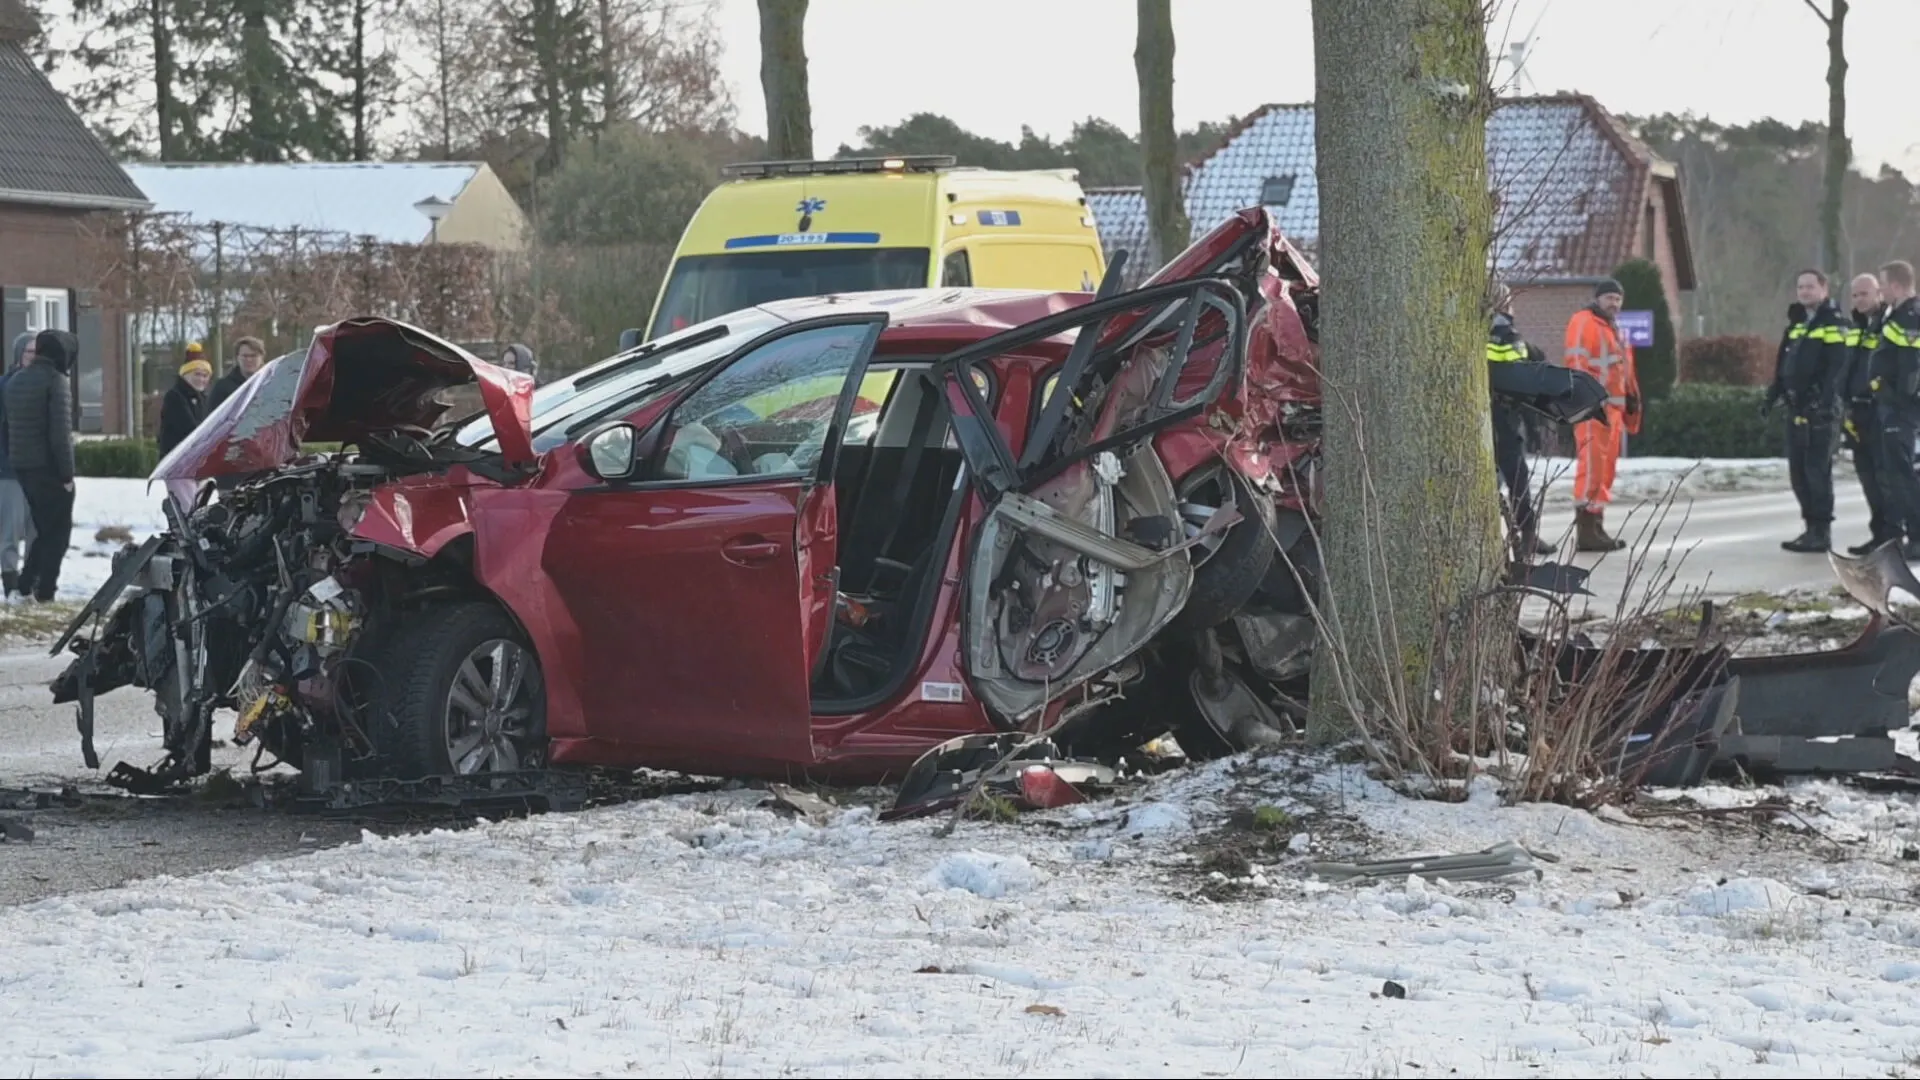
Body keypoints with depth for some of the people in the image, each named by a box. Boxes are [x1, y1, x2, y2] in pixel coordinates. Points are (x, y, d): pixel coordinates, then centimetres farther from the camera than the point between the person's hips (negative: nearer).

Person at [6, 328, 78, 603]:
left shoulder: (15, 382, 14)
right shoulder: (54, 380, -13)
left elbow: (8, 427, 16)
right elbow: (60, 431, -18)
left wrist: (12, 459, 16)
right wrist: (67, 473, -14)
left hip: (22, 467, 8)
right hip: (48, 467, -8)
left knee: (44, 528, 17)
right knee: (58, 531, 0)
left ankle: (27, 582, 11)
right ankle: (45, 590, -4)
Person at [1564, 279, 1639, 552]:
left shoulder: (1613, 329, 24)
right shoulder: (1583, 323, -7)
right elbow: (1577, 364, -16)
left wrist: (1631, 398, 23)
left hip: (1613, 407, 10)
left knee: (1606, 468, 11)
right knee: (1591, 465, -13)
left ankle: (1596, 527, 16)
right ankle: (1586, 532, -15)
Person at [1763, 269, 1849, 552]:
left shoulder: (1834, 324, -8)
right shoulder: (1797, 325, 19)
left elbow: (1837, 367, -17)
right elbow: (1783, 365, 23)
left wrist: (1825, 401, -27)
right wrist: (1773, 396, 15)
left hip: (1819, 411, -9)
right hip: (1796, 409, 9)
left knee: (1817, 469, -8)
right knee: (1798, 470, 10)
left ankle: (1822, 531, -5)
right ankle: (1811, 527, 17)